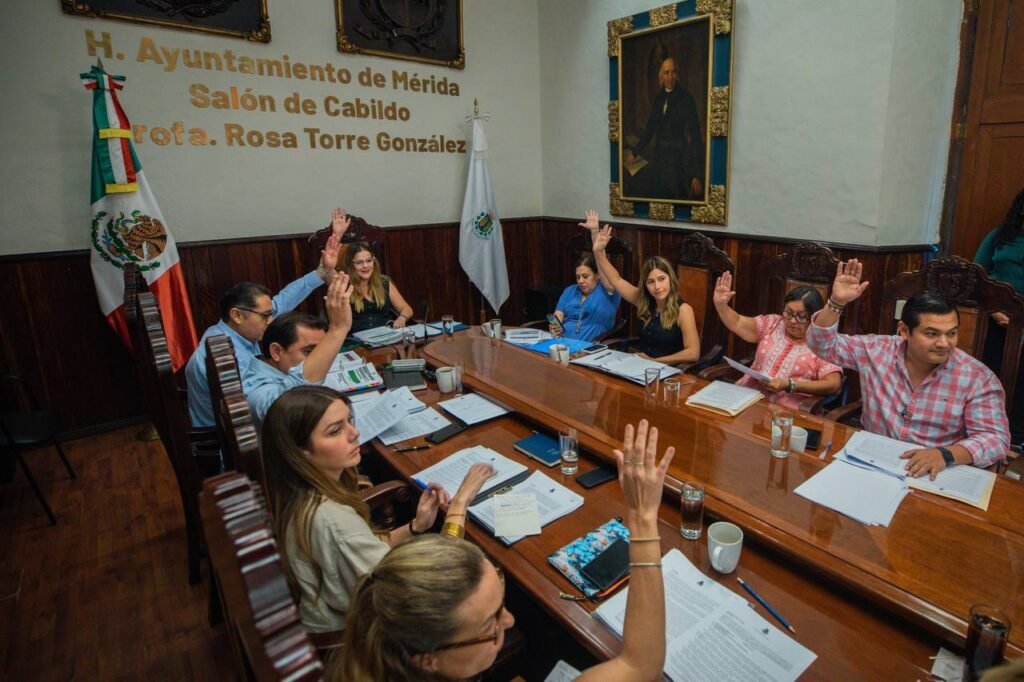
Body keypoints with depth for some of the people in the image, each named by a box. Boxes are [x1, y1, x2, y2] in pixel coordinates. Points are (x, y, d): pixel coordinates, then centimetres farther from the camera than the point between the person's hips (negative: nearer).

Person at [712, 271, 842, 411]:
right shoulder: (773, 323, 15)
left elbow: (833, 385, -8)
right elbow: (737, 324, 13)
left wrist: (790, 385, -17)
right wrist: (721, 304, -6)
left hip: (788, 410, -4)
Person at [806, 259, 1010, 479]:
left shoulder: (977, 378, -6)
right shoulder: (877, 351, -4)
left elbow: (996, 439, -8)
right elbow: (822, 344, -4)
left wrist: (946, 454, -27)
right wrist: (836, 303, -20)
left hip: (935, 475, 1)